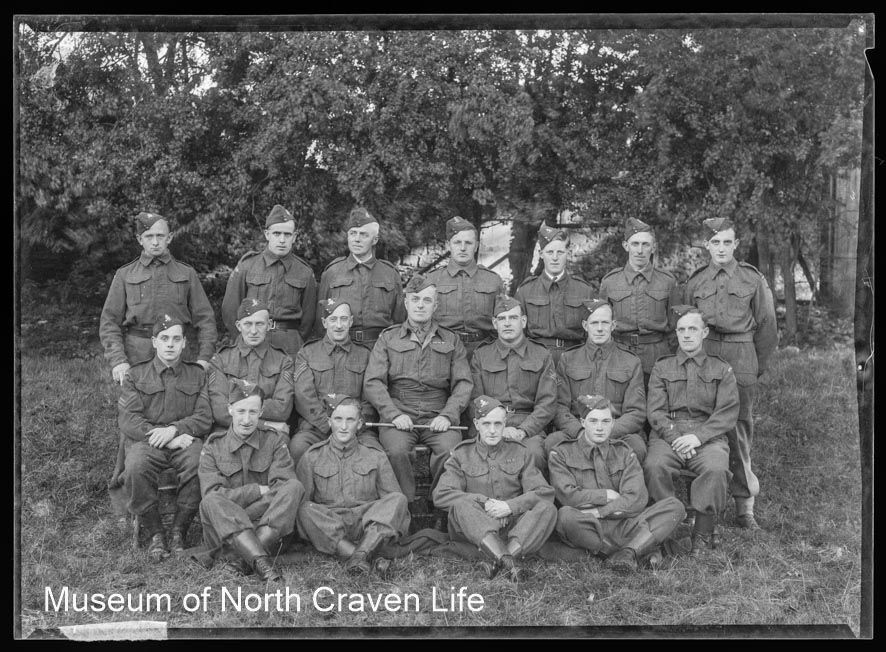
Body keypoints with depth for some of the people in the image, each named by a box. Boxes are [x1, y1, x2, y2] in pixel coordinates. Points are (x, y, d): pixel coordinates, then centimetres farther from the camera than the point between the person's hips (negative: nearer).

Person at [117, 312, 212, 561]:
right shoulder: (135, 375, 13)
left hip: (185, 439, 0)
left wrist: (174, 429, -14)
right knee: (136, 468, -36)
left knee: (200, 464, -35)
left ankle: (178, 531, -16)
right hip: (144, 440, 0)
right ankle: (154, 534, -16)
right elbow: (127, 419, 1)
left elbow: (204, 417, 6)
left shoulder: (197, 374, 17)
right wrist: (163, 438, -13)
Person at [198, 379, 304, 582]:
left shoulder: (274, 440, 9)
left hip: (269, 527, 1)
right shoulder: (213, 447, 7)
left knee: (294, 487, -24)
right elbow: (213, 495, -7)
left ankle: (246, 559, -36)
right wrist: (258, 491, -11)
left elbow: (283, 487, -6)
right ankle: (262, 562, -45)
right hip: (224, 536, -1)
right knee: (210, 503, -31)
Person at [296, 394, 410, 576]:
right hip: (327, 528, -1)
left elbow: (392, 499, 11)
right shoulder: (312, 458, 12)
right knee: (306, 510, -30)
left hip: (370, 526, 1)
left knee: (398, 499, -23)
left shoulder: (376, 457, 15)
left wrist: (392, 525, -9)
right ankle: (368, 560, -41)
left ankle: (362, 553, -43)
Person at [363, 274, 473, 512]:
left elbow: (463, 383, 9)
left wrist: (448, 415, -9)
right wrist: (394, 414, -12)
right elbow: (372, 383, 4)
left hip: (437, 418, 1)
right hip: (398, 416, 0)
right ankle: (407, 507, -16)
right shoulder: (388, 338, 14)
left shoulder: (451, 341, 18)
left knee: (451, 449, -31)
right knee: (396, 450, -32)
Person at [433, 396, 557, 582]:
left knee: (547, 509, -25)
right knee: (461, 505, -32)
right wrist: (483, 502, -15)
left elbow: (545, 492, 1)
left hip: (513, 525, 1)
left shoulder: (520, 452, 14)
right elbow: (441, 495, -4)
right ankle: (507, 561, -51)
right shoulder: (461, 455, 11)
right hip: (474, 529, -1)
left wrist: (510, 506, -16)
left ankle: (504, 558, -46)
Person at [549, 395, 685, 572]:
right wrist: (607, 495, -2)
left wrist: (597, 512, -11)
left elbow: (637, 500, -2)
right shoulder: (562, 454, 9)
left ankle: (629, 551, -34)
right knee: (566, 515, -37)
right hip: (585, 530, -3)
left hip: (623, 525, 3)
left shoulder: (624, 454, 14)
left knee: (674, 506, -14)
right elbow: (568, 496, -8)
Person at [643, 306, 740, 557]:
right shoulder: (662, 368, 18)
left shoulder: (721, 370, 15)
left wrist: (698, 436, -13)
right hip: (668, 435, 1)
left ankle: (703, 533, -19)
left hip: (708, 436, -1)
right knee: (654, 466, -33)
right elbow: (655, 411, 7)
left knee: (716, 469, -34)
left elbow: (727, 414, 3)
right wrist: (674, 437, -12)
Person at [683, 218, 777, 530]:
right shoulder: (695, 282, 9)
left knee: (740, 431, 0)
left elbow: (766, 325, 10)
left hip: (741, 358, -2)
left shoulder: (753, 279, 4)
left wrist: (758, 365, 11)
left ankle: (744, 506, 7)